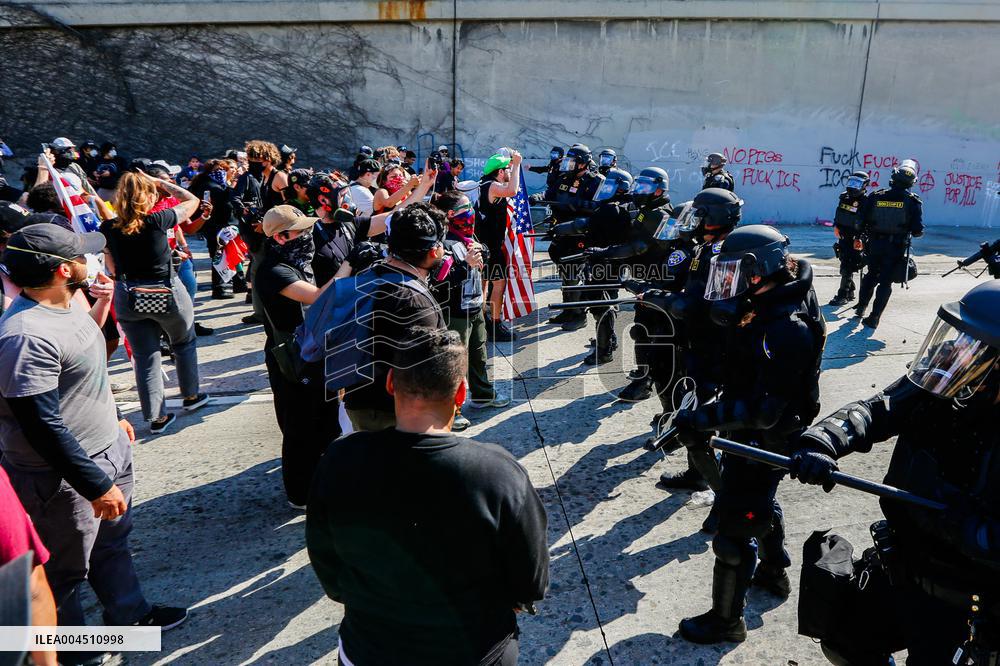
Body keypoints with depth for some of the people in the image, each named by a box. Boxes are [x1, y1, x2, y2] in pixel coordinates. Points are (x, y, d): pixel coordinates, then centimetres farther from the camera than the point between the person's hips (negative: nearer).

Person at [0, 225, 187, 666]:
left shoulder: (65, 304, 0)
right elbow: (43, 428, -28)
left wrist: (113, 418, 25)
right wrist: (96, 486, -23)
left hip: (107, 448, 9)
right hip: (62, 477, -9)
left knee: (113, 539, 26)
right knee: (65, 570, 13)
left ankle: (128, 613, 47)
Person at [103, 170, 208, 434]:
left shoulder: (108, 229, -6)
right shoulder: (157, 221, -17)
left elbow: (113, 268, 3)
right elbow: (192, 200, -3)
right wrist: (160, 182, 2)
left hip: (129, 299, 3)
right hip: (167, 294, -3)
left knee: (144, 357, 10)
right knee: (184, 343, 23)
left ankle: (156, 417, 17)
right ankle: (191, 396, 36)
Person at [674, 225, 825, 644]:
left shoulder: (787, 329, -31)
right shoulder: (768, 306, -1)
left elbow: (765, 410, -33)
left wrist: (703, 420, -34)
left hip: (763, 443, -10)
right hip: (753, 436, 10)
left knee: (736, 524, 2)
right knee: (760, 504, 29)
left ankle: (726, 620, 19)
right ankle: (774, 574, 53)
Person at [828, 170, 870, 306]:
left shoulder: (865, 202, -15)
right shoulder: (845, 197, 6)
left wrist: (860, 239, -23)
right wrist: (836, 226, 16)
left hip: (855, 240, -7)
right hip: (843, 237, 7)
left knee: (847, 268, -8)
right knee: (845, 264, 15)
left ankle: (843, 296, -2)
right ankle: (850, 292, 28)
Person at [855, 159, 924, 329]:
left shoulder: (875, 197, -5)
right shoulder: (913, 202, -9)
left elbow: (863, 221, -2)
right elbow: (917, 231, -10)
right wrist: (912, 232, 12)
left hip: (875, 245, 2)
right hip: (897, 248, -2)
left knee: (871, 275, 23)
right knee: (886, 282, 5)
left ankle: (861, 307, 31)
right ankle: (874, 318, 3)